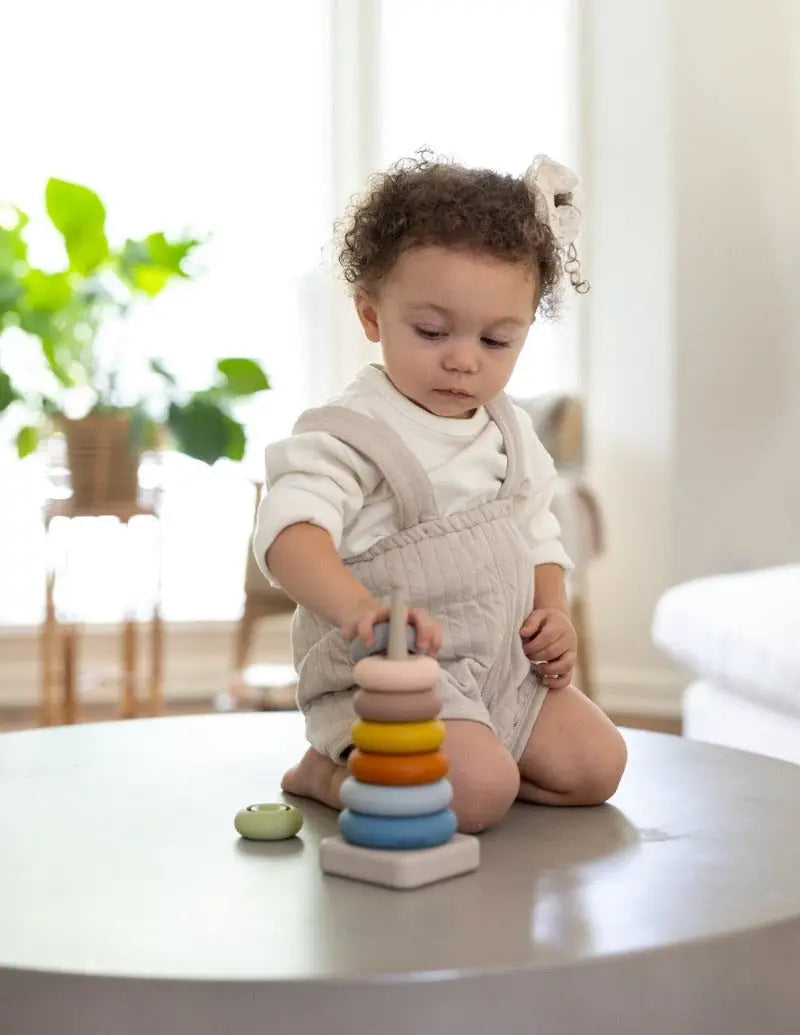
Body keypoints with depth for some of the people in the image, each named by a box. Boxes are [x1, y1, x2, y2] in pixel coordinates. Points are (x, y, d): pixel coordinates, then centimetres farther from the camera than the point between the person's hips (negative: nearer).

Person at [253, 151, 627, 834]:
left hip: (505, 664, 8)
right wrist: (357, 607, -51)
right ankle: (329, 773, -1)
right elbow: (289, 533, -32)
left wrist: (553, 613, 3)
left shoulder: (512, 433, 9)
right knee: (479, 794, -26)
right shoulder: (348, 436, -16)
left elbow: (537, 535, 23)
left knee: (596, 766, 3)